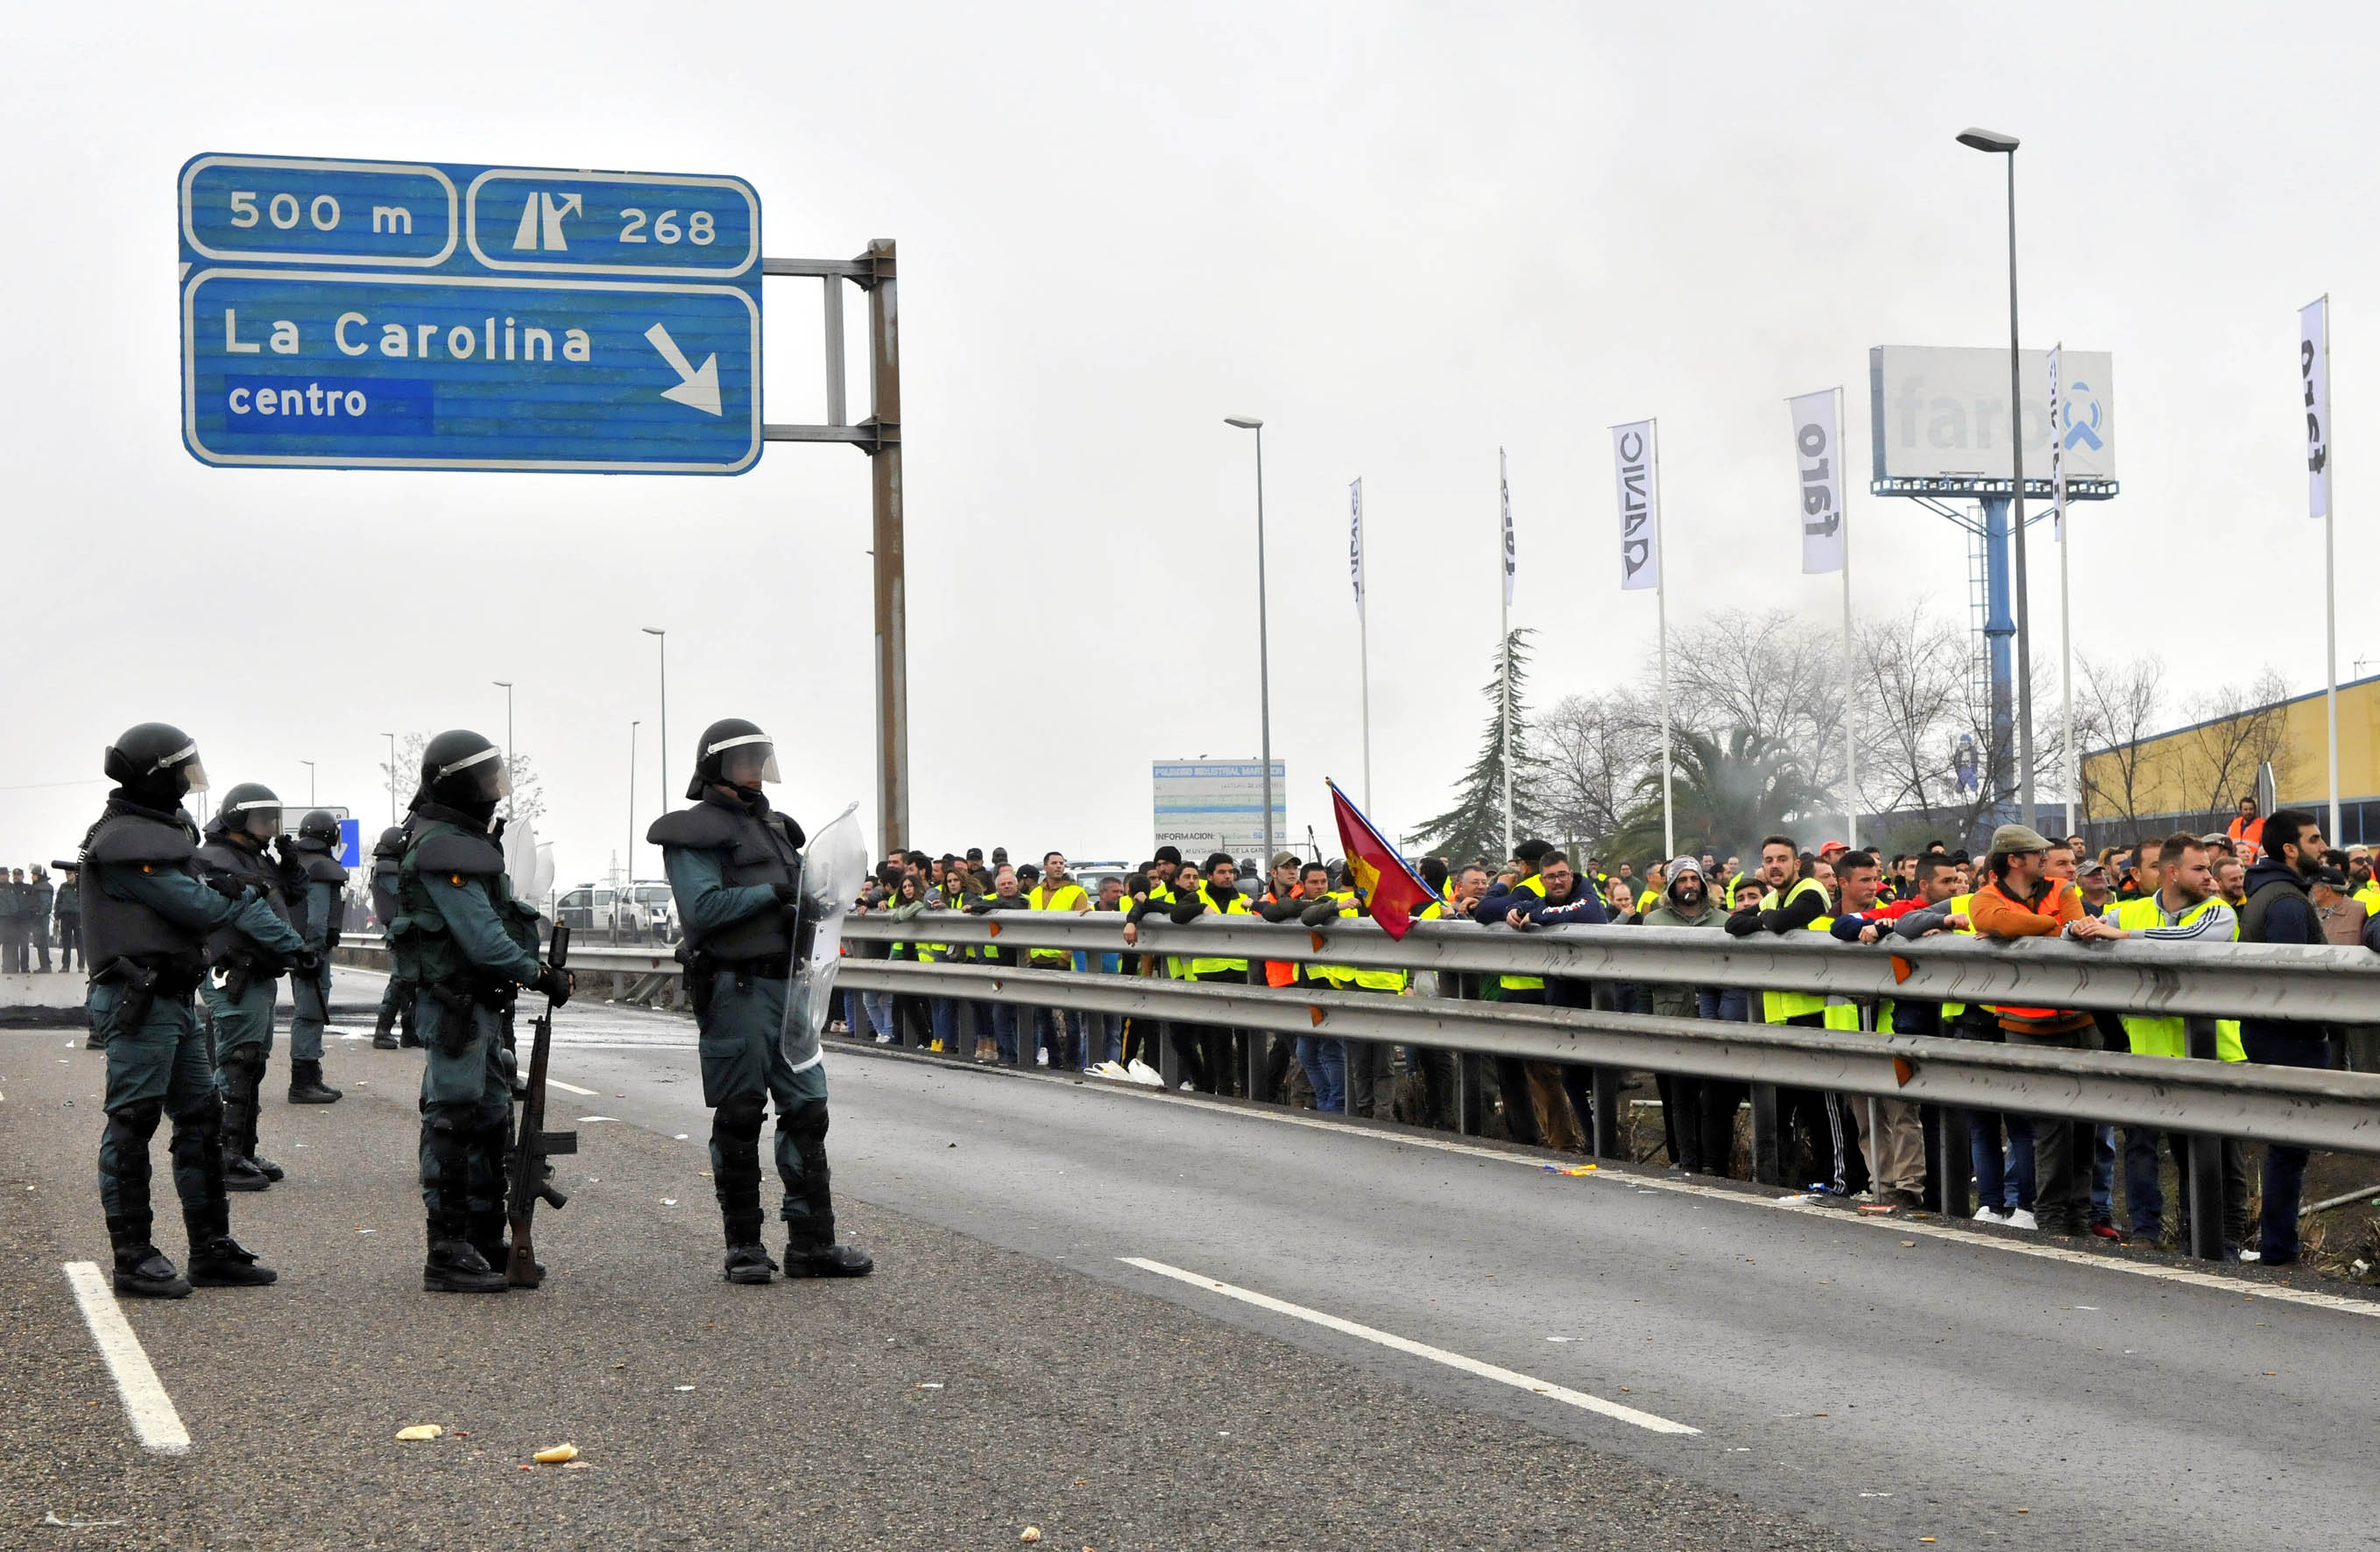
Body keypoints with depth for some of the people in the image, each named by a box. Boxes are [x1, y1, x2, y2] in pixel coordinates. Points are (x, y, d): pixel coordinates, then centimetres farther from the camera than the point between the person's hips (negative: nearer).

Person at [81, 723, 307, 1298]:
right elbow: (197, 905, -17)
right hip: (138, 1002, -10)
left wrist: (287, 941, 3)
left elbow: (223, 899, 15)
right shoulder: (124, 842, -14)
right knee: (132, 1125, -5)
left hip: (174, 1001, 10)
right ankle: (133, 1257, 0)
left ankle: (212, 1249, 18)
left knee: (201, 1118, 12)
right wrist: (240, 898, -1)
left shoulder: (165, 829, 18)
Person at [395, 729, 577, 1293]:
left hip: (482, 1001, 11)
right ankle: (446, 1255, -6)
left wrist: (535, 967, 12)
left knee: (490, 1118, 15)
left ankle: (486, 1245, 24)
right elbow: (480, 936, -23)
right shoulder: (442, 848, -17)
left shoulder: (470, 838, 16)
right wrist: (541, 975, -16)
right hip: (453, 999, -11)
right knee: (455, 1119, -8)